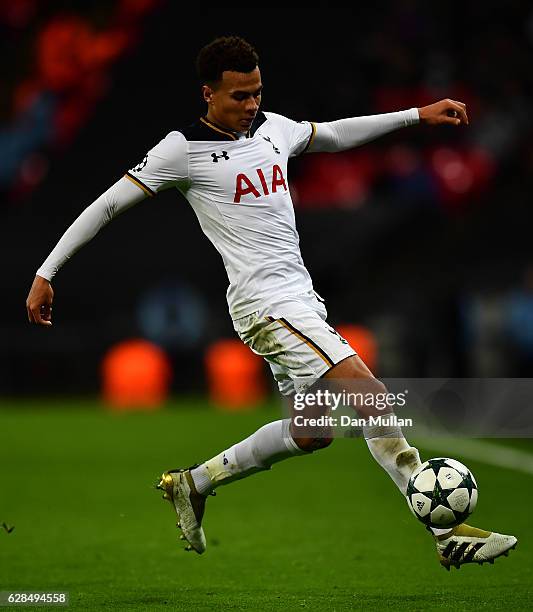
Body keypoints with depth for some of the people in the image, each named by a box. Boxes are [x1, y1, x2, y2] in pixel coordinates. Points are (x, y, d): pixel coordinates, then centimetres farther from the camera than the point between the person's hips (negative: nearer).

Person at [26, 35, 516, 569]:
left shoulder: (273, 127, 11)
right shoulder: (184, 149, -9)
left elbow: (333, 135, 30)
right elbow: (107, 206, -5)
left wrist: (418, 115, 27)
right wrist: (45, 273, -7)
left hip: (301, 300, 9)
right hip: (267, 304, -9)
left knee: (310, 432, 15)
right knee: (372, 397, -19)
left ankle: (191, 485, 30)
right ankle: (448, 534, -18)